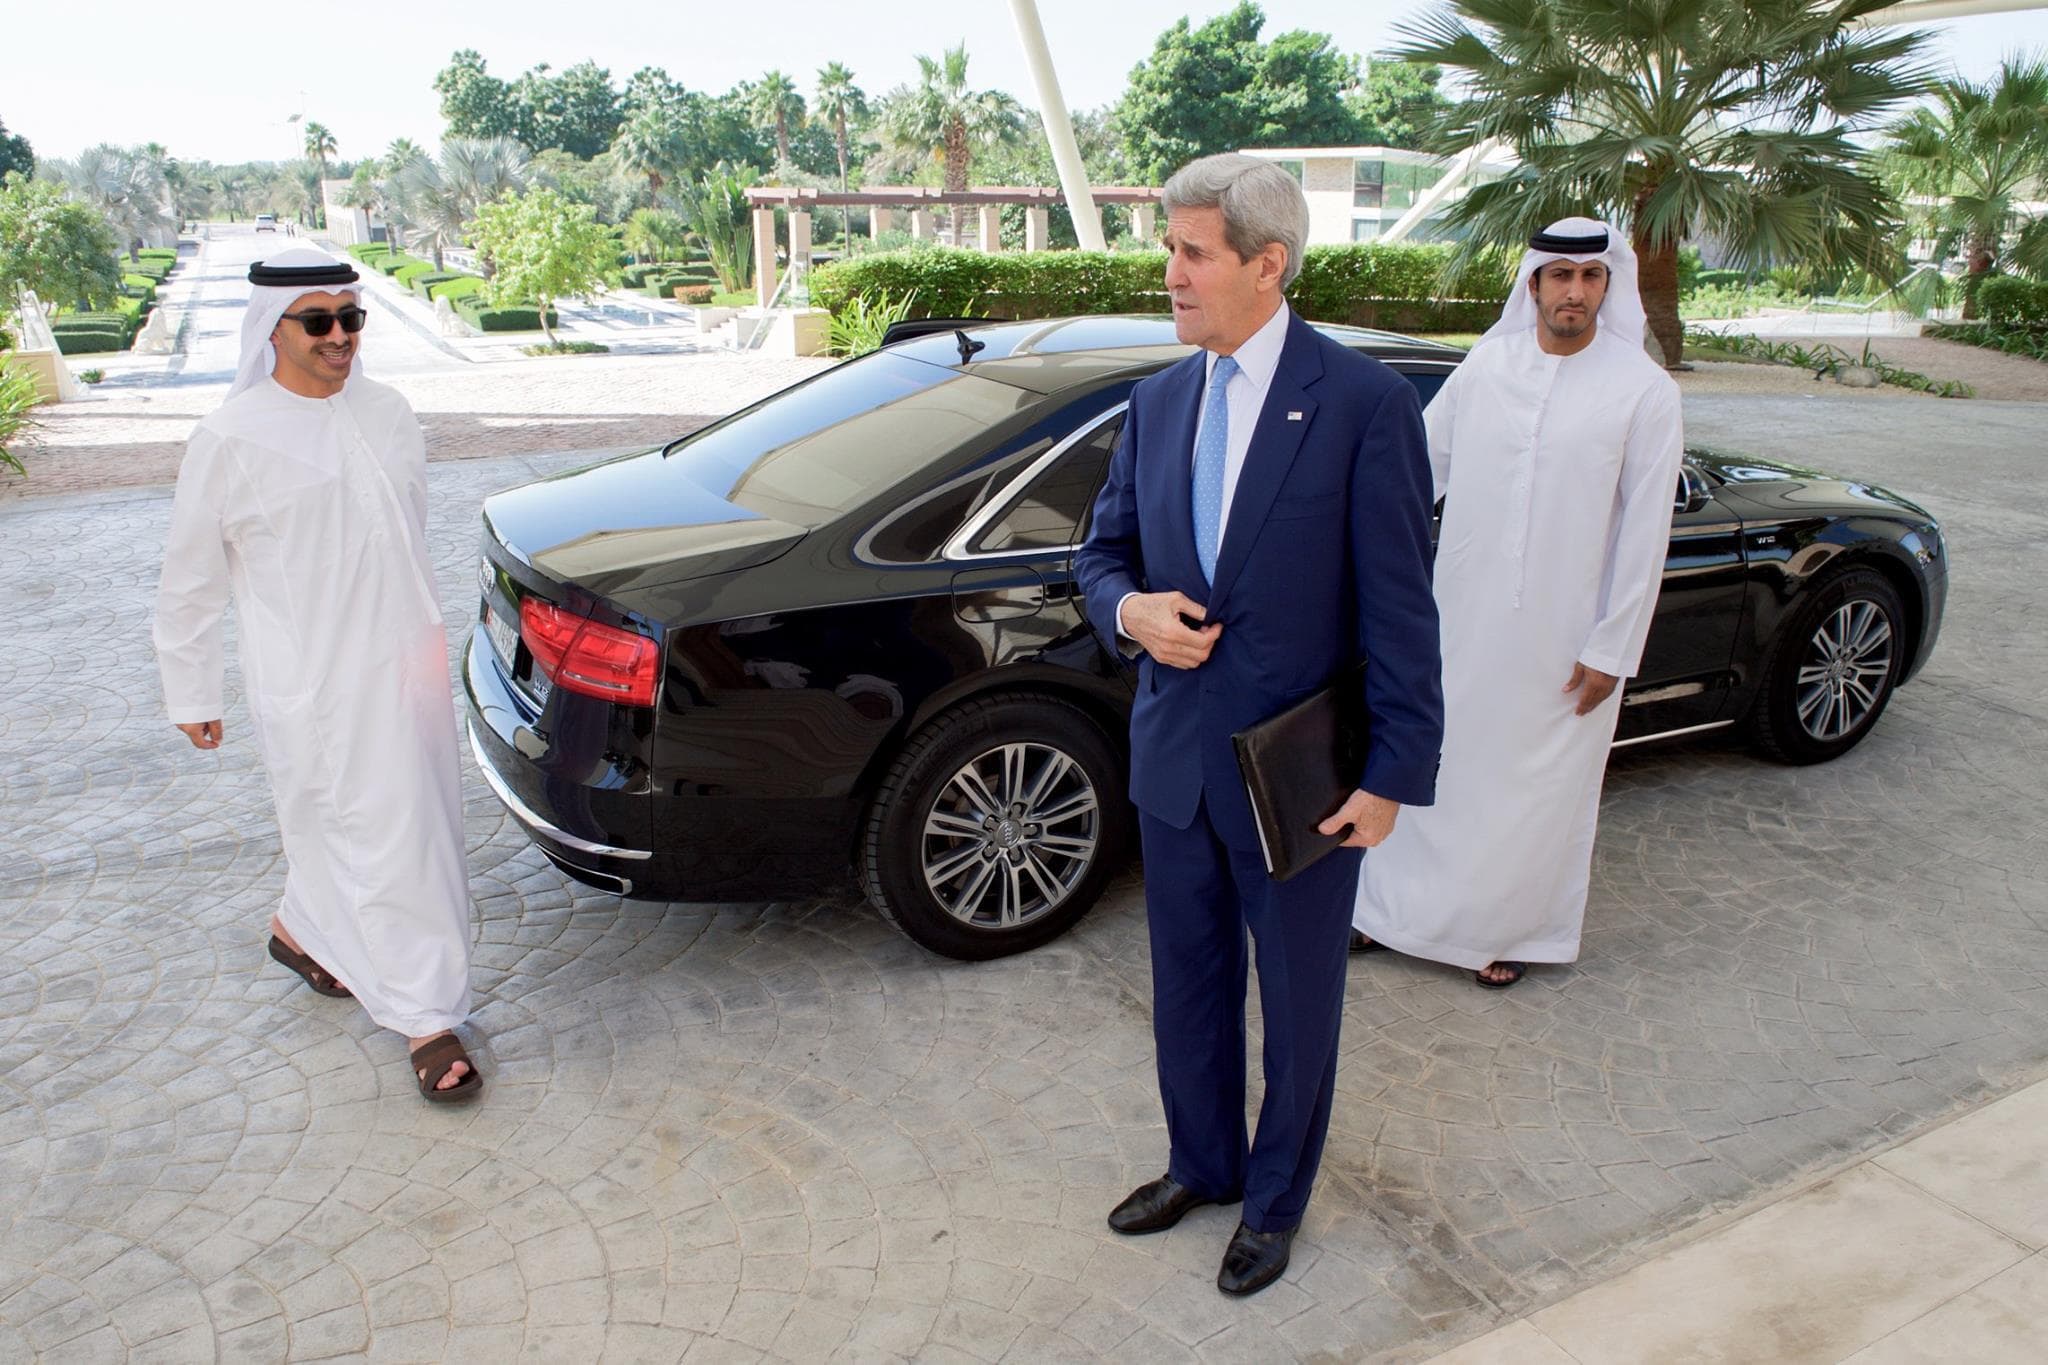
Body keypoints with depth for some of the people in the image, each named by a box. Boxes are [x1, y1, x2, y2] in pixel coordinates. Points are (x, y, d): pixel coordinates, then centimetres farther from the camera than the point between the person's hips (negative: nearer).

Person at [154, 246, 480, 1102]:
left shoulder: (385, 412, 6)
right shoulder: (233, 438, -11)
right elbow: (190, 582, -4)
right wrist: (191, 693, 0)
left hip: (404, 662, 6)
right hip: (313, 683, -6)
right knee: (379, 840, -3)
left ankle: (301, 932, 44)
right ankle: (426, 1017, 8)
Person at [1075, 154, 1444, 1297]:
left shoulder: (1366, 403, -13)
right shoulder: (1159, 401, 4)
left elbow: (1400, 607, -13)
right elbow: (1104, 549, 14)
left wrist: (1395, 776, -13)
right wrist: (1128, 608, -10)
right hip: (1174, 759, 5)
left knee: (1299, 1000, 15)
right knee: (1189, 985, 21)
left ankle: (1276, 1199, 39)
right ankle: (1202, 1164, 45)